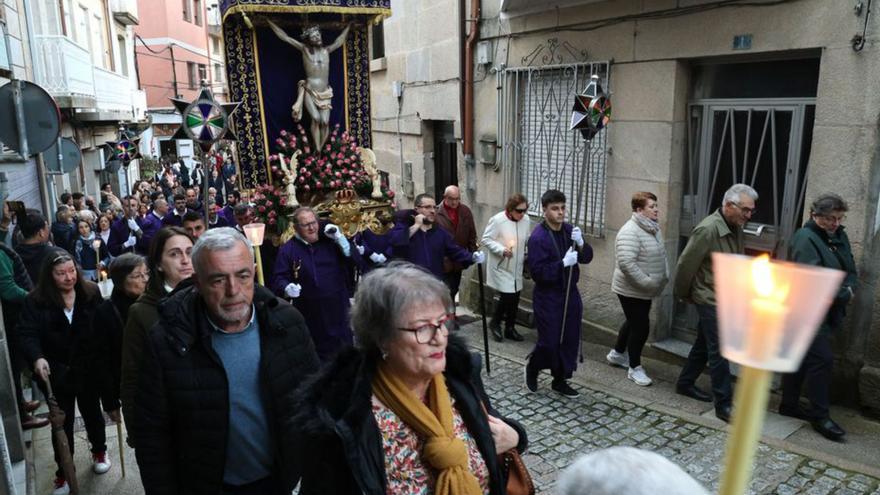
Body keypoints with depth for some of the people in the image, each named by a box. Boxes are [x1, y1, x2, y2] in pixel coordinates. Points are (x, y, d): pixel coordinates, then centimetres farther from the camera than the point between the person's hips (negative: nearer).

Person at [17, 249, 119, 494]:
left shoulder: (91, 293, -8)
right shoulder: (36, 300, -11)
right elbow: (27, 334, -14)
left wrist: (106, 362, -9)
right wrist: (37, 357, -32)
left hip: (90, 370, 1)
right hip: (57, 373, -1)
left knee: (92, 413, 19)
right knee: (62, 422, 10)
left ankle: (99, 451, 45)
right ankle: (63, 472, 27)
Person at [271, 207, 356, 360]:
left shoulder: (330, 242, 5)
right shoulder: (287, 250, -1)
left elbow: (353, 259, 0)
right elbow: (279, 279, -4)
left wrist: (339, 238, -12)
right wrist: (287, 288, -27)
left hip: (338, 309, 2)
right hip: (310, 316, -2)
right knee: (318, 358, 5)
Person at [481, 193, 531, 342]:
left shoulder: (526, 220, -1)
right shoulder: (497, 220, -17)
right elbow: (486, 239, -13)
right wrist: (501, 250, -23)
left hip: (517, 268, 6)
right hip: (501, 267, -5)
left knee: (515, 298, 9)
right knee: (506, 296, -10)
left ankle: (510, 328, 26)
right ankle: (495, 323, 17)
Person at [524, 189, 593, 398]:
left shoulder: (570, 230, 3)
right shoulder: (538, 237, -17)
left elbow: (587, 257, 3)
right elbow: (537, 272, -22)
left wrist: (580, 244, -16)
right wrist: (563, 263, -27)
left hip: (570, 294, 6)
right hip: (548, 297, -6)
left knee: (570, 339, 10)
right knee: (549, 341, -2)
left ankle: (560, 380, 27)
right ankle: (532, 367, 28)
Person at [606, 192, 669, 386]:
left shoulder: (653, 228, 7)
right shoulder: (630, 232, -24)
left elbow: (661, 255, 19)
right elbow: (626, 263, -32)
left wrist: (664, 276, 5)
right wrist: (647, 283, -28)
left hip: (645, 290, 9)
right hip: (631, 290, -9)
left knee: (634, 322, 21)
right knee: (640, 327, -3)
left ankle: (617, 353, 41)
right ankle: (634, 368, 13)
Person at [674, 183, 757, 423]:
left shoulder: (736, 228, 4)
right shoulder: (708, 229, -22)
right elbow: (686, 264, -16)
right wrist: (684, 295, -4)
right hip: (710, 299, -8)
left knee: (704, 344, 18)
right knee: (719, 351, -5)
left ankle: (685, 383, 34)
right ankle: (724, 404, 3)